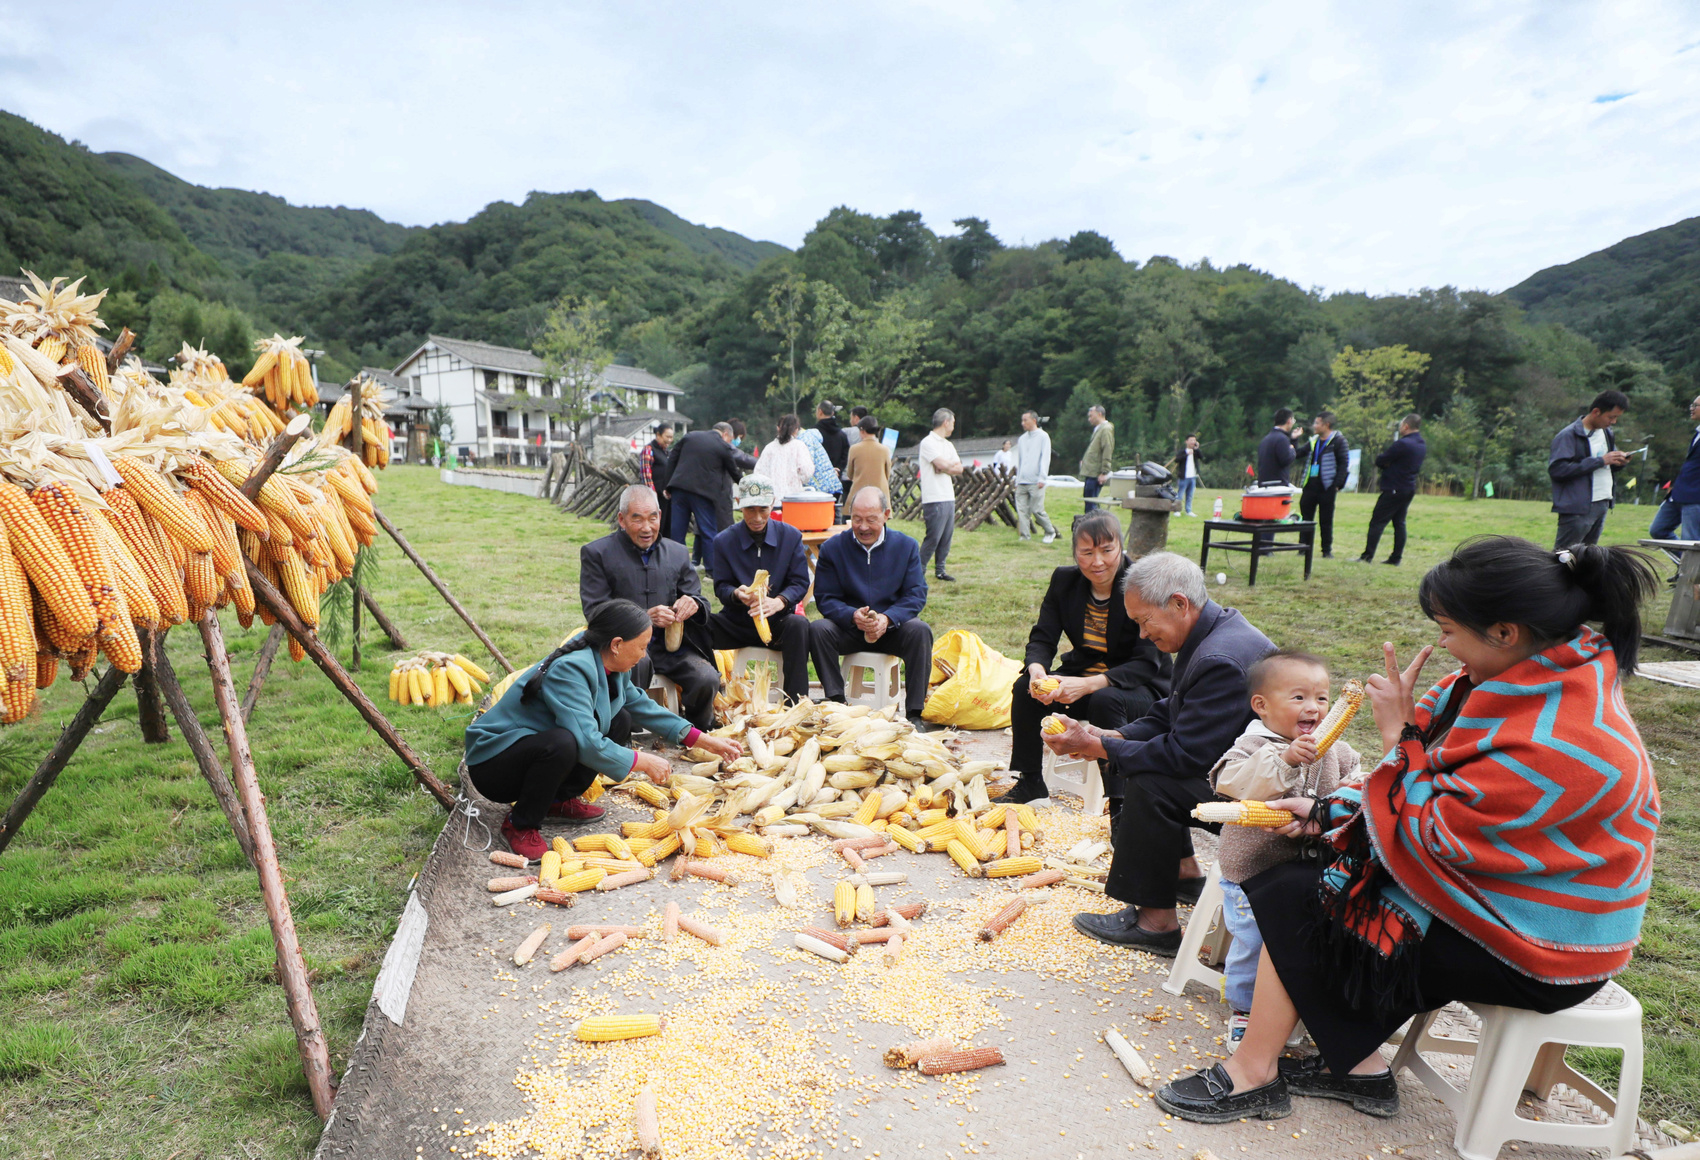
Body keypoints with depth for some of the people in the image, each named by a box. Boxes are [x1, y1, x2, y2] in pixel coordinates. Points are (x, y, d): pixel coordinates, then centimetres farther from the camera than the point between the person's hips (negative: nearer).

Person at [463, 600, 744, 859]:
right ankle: (521, 824, -12)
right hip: (492, 763, -9)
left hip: (538, 745, 9)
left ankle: (559, 799, 8)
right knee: (563, 743, -38)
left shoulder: (607, 666, 0)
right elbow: (587, 742, -35)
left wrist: (704, 740, 10)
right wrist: (643, 762, -22)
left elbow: (641, 705, 13)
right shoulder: (569, 669, -28)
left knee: (620, 720, 2)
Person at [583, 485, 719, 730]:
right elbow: (594, 612, -5)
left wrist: (694, 604, -13)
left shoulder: (677, 553, 14)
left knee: (707, 680, -23)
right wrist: (644, 617, -21)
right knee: (636, 662, -37)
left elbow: (700, 602, 14)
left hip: (672, 646, 3)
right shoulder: (596, 553, 3)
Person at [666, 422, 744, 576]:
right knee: (708, 532, 5)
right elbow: (735, 472, 9)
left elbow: (673, 459, 11)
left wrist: (668, 486, 13)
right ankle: (713, 570, 8)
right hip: (703, 492, -4)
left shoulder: (690, 436, 12)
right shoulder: (724, 447, 0)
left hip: (679, 487, 4)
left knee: (677, 530, 9)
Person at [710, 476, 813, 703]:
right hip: (737, 623, 1)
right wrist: (737, 594, -24)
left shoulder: (791, 536, 2)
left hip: (777, 623, -1)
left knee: (798, 625, -34)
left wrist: (779, 602, -25)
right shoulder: (724, 541, 2)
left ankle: (796, 702, -29)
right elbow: (721, 586, 1)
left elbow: (800, 582, -3)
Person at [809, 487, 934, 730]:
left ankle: (914, 713, -23)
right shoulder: (832, 548, 0)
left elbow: (916, 595, -6)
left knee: (920, 630, -30)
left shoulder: (906, 546, 1)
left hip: (892, 629, 0)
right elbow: (825, 598, -5)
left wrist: (887, 618, -24)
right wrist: (853, 616, -26)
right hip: (848, 630, 0)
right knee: (818, 629, -28)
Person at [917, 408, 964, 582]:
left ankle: (939, 570, 18)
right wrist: (954, 464, 2)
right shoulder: (928, 442, -8)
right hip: (934, 499, -8)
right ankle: (918, 571, 1)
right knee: (933, 537, -8)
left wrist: (945, 466, -7)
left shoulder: (948, 445, 18)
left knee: (946, 537, 9)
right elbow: (943, 464, -19)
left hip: (949, 497, 8)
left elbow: (959, 469, 10)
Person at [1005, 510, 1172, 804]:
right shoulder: (1065, 580, -3)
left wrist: (1090, 684, -36)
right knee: (1025, 687, -18)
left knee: (1104, 700, -36)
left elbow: (1148, 663, -22)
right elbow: (1042, 638, -4)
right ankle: (1029, 784, -2)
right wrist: (1036, 669, -28)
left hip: (1142, 689, -5)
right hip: (1081, 675, 5)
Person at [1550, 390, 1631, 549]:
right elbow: (1557, 469, -22)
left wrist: (1618, 461, 3)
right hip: (1577, 509, -9)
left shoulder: (1606, 433, 16)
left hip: (1601, 506, 9)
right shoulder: (1569, 436, -11)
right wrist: (1600, 461, -18)